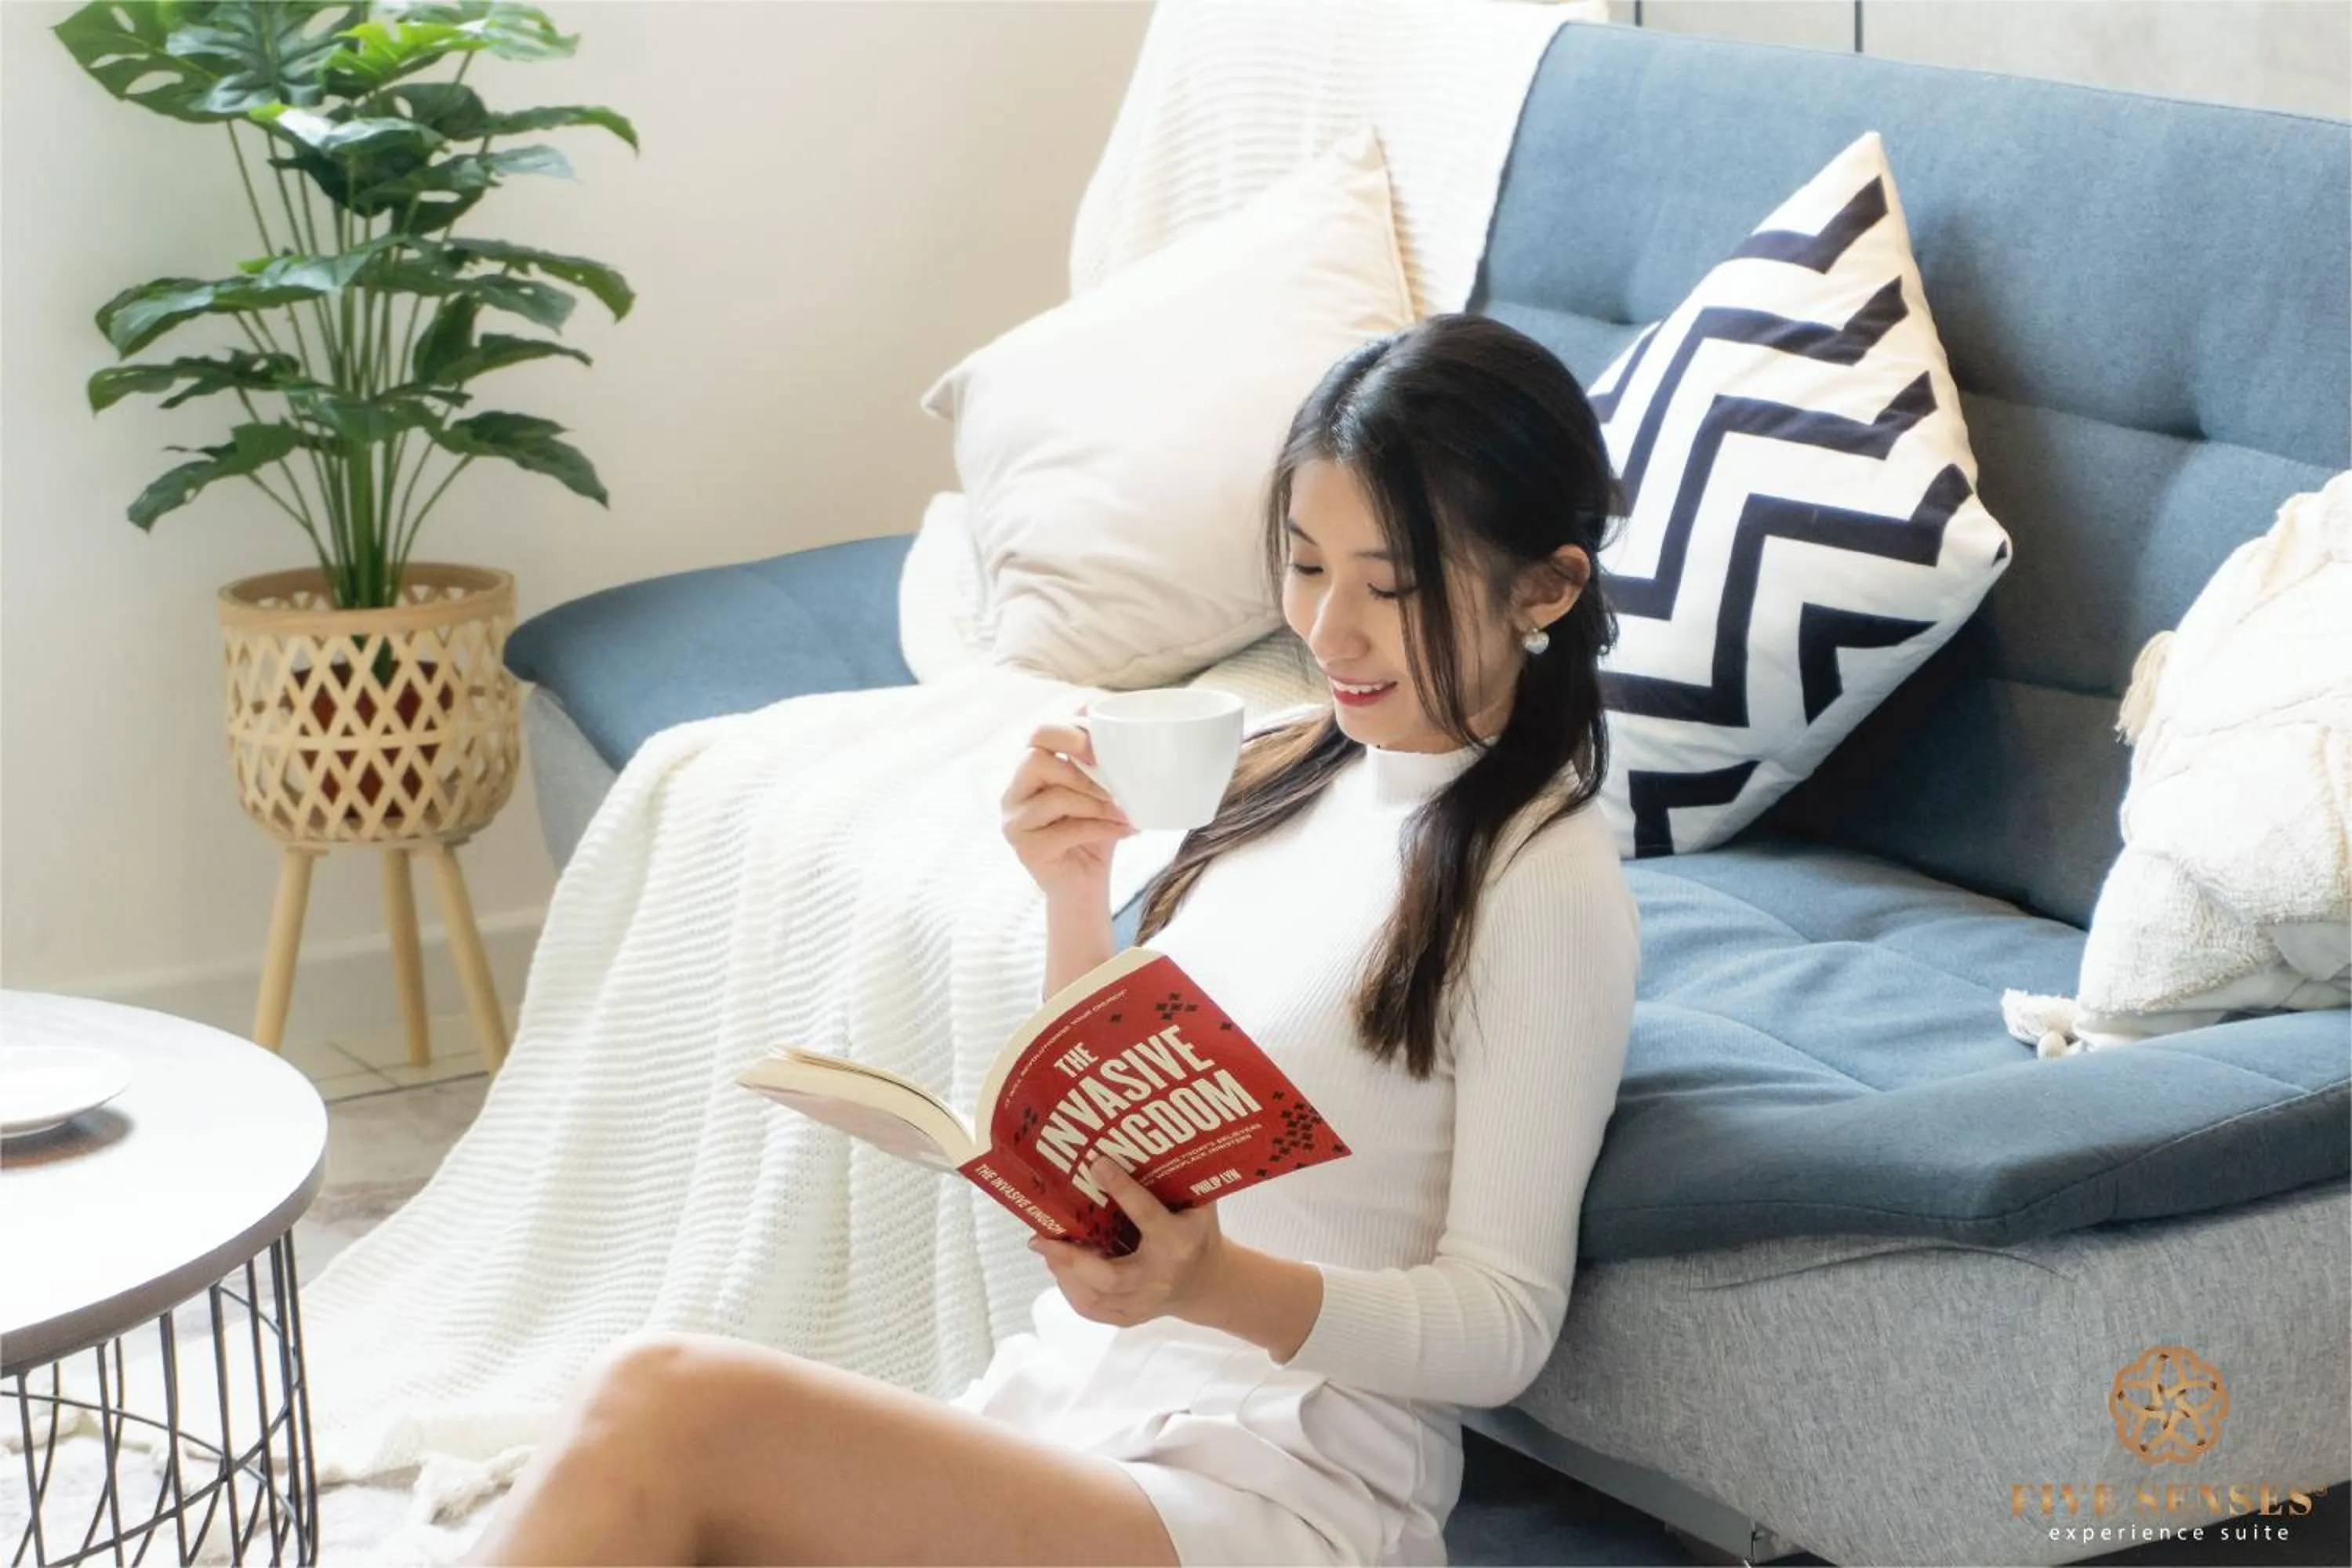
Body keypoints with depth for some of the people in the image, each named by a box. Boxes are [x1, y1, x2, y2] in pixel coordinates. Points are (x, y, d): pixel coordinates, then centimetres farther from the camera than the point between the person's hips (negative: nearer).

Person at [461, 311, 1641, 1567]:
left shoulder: (1547, 884, -9)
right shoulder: (1283, 769, 13)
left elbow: (1505, 1323, -10)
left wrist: (1219, 1284, -27)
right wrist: (1074, 897, 4)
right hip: (1060, 1396, 7)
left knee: (669, 1408, -30)